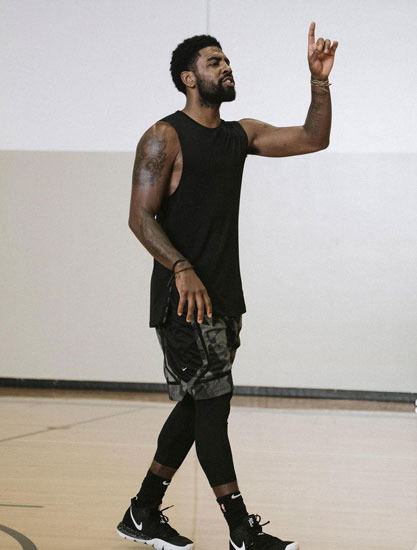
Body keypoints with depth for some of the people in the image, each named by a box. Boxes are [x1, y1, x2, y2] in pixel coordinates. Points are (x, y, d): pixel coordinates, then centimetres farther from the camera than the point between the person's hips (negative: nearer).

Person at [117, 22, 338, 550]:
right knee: (212, 404, -7)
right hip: (184, 298, -8)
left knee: (198, 406, 12)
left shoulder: (241, 134, 14)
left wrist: (319, 81, -3)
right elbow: (140, 217, -14)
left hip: (225, 295, 8)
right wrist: (181, 267, -29)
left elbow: (313, 139, 11)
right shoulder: (165, 137, -8)